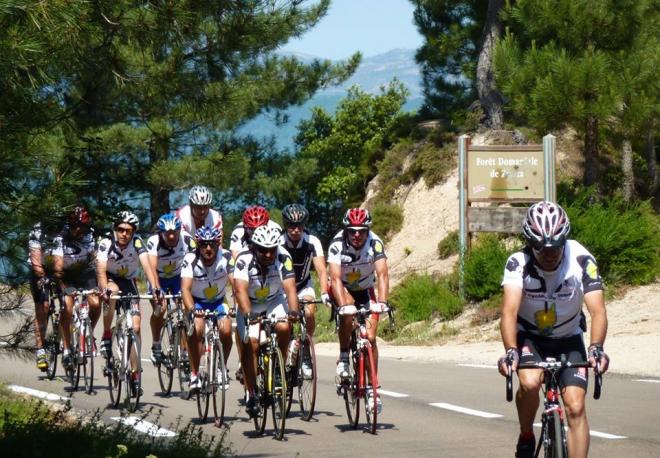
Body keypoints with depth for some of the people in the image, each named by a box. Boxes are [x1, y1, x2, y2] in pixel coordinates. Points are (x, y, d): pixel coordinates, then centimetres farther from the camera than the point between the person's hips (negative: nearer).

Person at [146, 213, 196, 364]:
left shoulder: (187, 240, -26)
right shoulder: (153, 242, -30)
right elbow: (152, 268, -40)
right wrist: (157, 289, -55)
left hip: (178, 277, 2)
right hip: (159, 279, -2)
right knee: (159, 309, -22)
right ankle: (156, 346, -2)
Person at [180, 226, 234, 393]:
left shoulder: (226, 258, -21)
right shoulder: (190, 260, -24)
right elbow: (185, 288, -33)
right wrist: (190, 309, -51)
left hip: (219, 302, 1)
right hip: (197, 302, -1)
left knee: (226, 331, -23)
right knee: (197, 329, -28)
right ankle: (194, 374, -16)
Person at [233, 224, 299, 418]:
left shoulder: (283, 258, -24)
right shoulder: (244, 260, -28)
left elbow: (290, 288, -33)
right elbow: (240, 290, -39)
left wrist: (293, 311, -52)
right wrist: (247, 314, -55)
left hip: (275, 300, 1)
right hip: (250, 305, -1)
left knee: (284, 328, -28)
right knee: (251, 343, -17)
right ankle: (251, 395, -8)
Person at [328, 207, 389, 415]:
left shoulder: (375, 243, -25)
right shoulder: (337, 245, -28)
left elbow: (382, 274, -33)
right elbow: (335, 278, -37)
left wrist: (382, 302, -48)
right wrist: (343, 305, -51)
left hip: (365, 290, 2)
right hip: (343, 289, -2)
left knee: (370, 337, -9)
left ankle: (372, 388, 0)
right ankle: (343, 359, -20)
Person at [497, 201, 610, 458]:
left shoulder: (581, 260, -24)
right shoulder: (518, 263, -24)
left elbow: (597, 310, -31)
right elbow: (509, 310, -35)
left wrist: (596, 348, -49)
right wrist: (511, 351, -52)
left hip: (568, 339, 1)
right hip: (529, 337, -1)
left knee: (575, 407, -13)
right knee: (530, 383, -30)